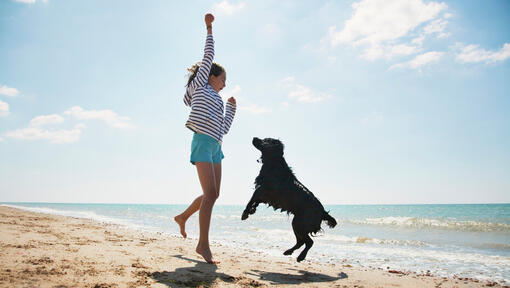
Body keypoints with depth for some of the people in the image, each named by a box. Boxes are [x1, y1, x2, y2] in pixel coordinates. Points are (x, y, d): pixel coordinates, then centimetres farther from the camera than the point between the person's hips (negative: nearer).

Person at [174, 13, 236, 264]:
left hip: (215, 146, 9)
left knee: (213, 194, 8)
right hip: (203, 142, -8)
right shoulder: (200, 86, 9)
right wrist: (209, 29, 9)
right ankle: (203, 244, -14)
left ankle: (183, 216, 29)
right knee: (210, 193, -16)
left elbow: (225, 128, 27)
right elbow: (208, 56, 5)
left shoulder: (216, 99, 27)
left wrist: (232, 106, 26)